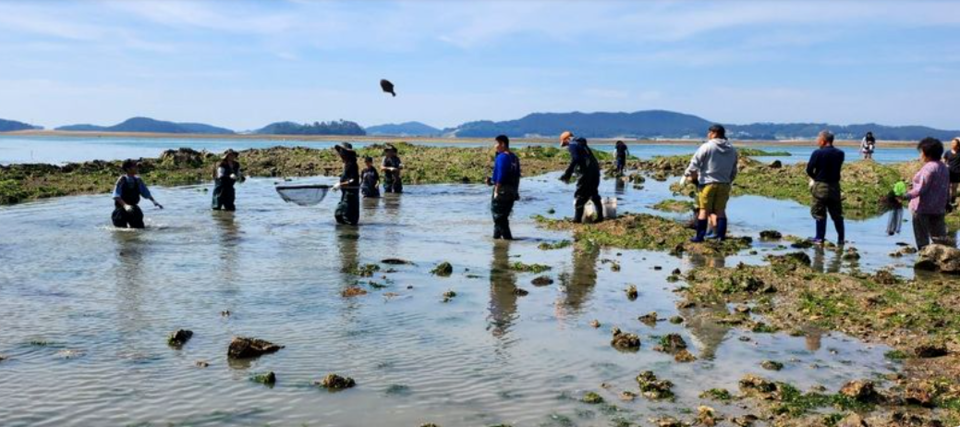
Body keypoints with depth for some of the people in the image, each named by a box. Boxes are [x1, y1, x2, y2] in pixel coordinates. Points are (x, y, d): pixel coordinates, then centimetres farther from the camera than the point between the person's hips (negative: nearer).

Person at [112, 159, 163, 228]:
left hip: (134, 208, 4)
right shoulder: (122, 180, -15)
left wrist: (154, 201, -6)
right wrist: (125, 205, -35)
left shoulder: (137, 180, 0)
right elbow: (116, 196, -21)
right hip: (121, 208, -4)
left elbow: (146, 193, 8)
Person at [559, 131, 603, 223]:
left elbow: (575, 159, -20)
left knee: (580, 196, -1)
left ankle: (577, 219, 0)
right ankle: (600, 216, 19)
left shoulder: (572, 145, -4)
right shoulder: (580, 144, 24)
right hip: (595, 171, 9)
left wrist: (567, 174, -19)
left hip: (587, 172, -9)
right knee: (594, 195, 17)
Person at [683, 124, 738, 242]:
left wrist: (687, 174, 2)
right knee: (720, 210, 11)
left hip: (708, 183, -4)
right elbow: (734, 170, 15)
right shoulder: (732, 149, 10)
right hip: (724, 184, 5)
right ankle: (721, 235, 9)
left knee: (704, 210, 1)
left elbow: (694, 163, -11)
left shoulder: (707, 147, -8)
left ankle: (700, 236, 2)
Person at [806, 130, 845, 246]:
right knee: (837, 214, 12)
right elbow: (836, 168, 9)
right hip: (835, 186, 5)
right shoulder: (840, 153, 3)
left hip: (820, 186, -4)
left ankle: (820, 237, 7)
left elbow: (809, 169, -10)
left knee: (819, 213, 5)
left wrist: (814, 177, 10)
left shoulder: (818, 153, -13)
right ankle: (841, 238, 16)